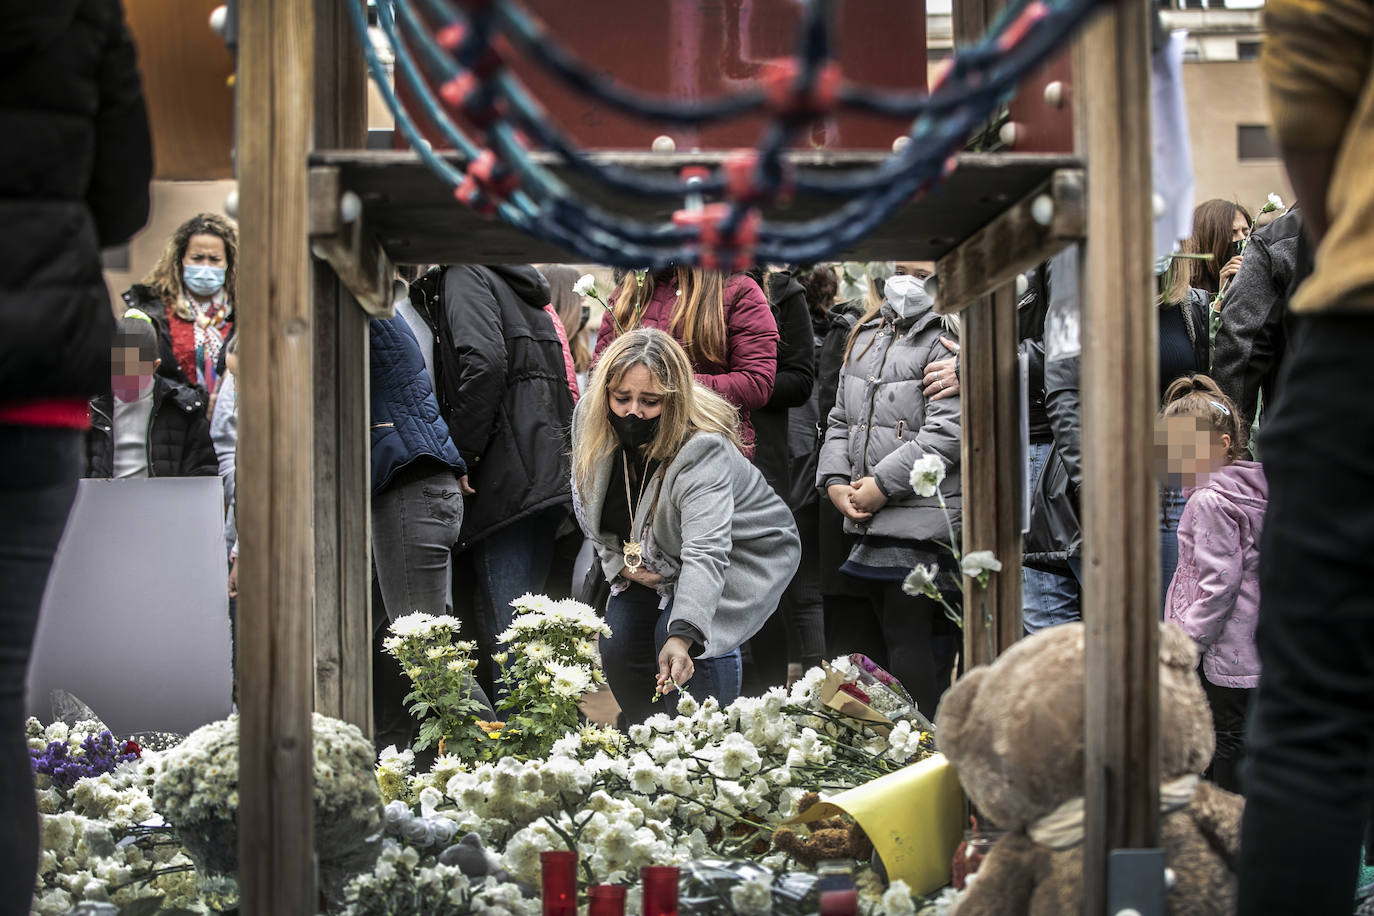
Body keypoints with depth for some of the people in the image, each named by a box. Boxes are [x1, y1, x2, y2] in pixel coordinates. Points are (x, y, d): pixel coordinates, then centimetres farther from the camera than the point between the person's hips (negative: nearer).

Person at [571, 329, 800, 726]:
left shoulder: (703, 452, -38)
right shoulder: (591, 425, -18)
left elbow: (706, 552, -49)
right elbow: (590, 507, 1)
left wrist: (682, 636, -62)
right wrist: (618, 562, -12)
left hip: (742, 552, -6)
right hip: (658, 559, 7)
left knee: (687, 643, -26)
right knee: (617, 647, -3)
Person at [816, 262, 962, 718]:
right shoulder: (864, 336, 18)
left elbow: (947, 433, -17)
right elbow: (841, 419, 21)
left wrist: (882, 485, -14)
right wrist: (835, 481, 4)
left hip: (921, 529, -8)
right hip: (865, 526, 8)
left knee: (908, 652, -6)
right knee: (856, 644, 13)